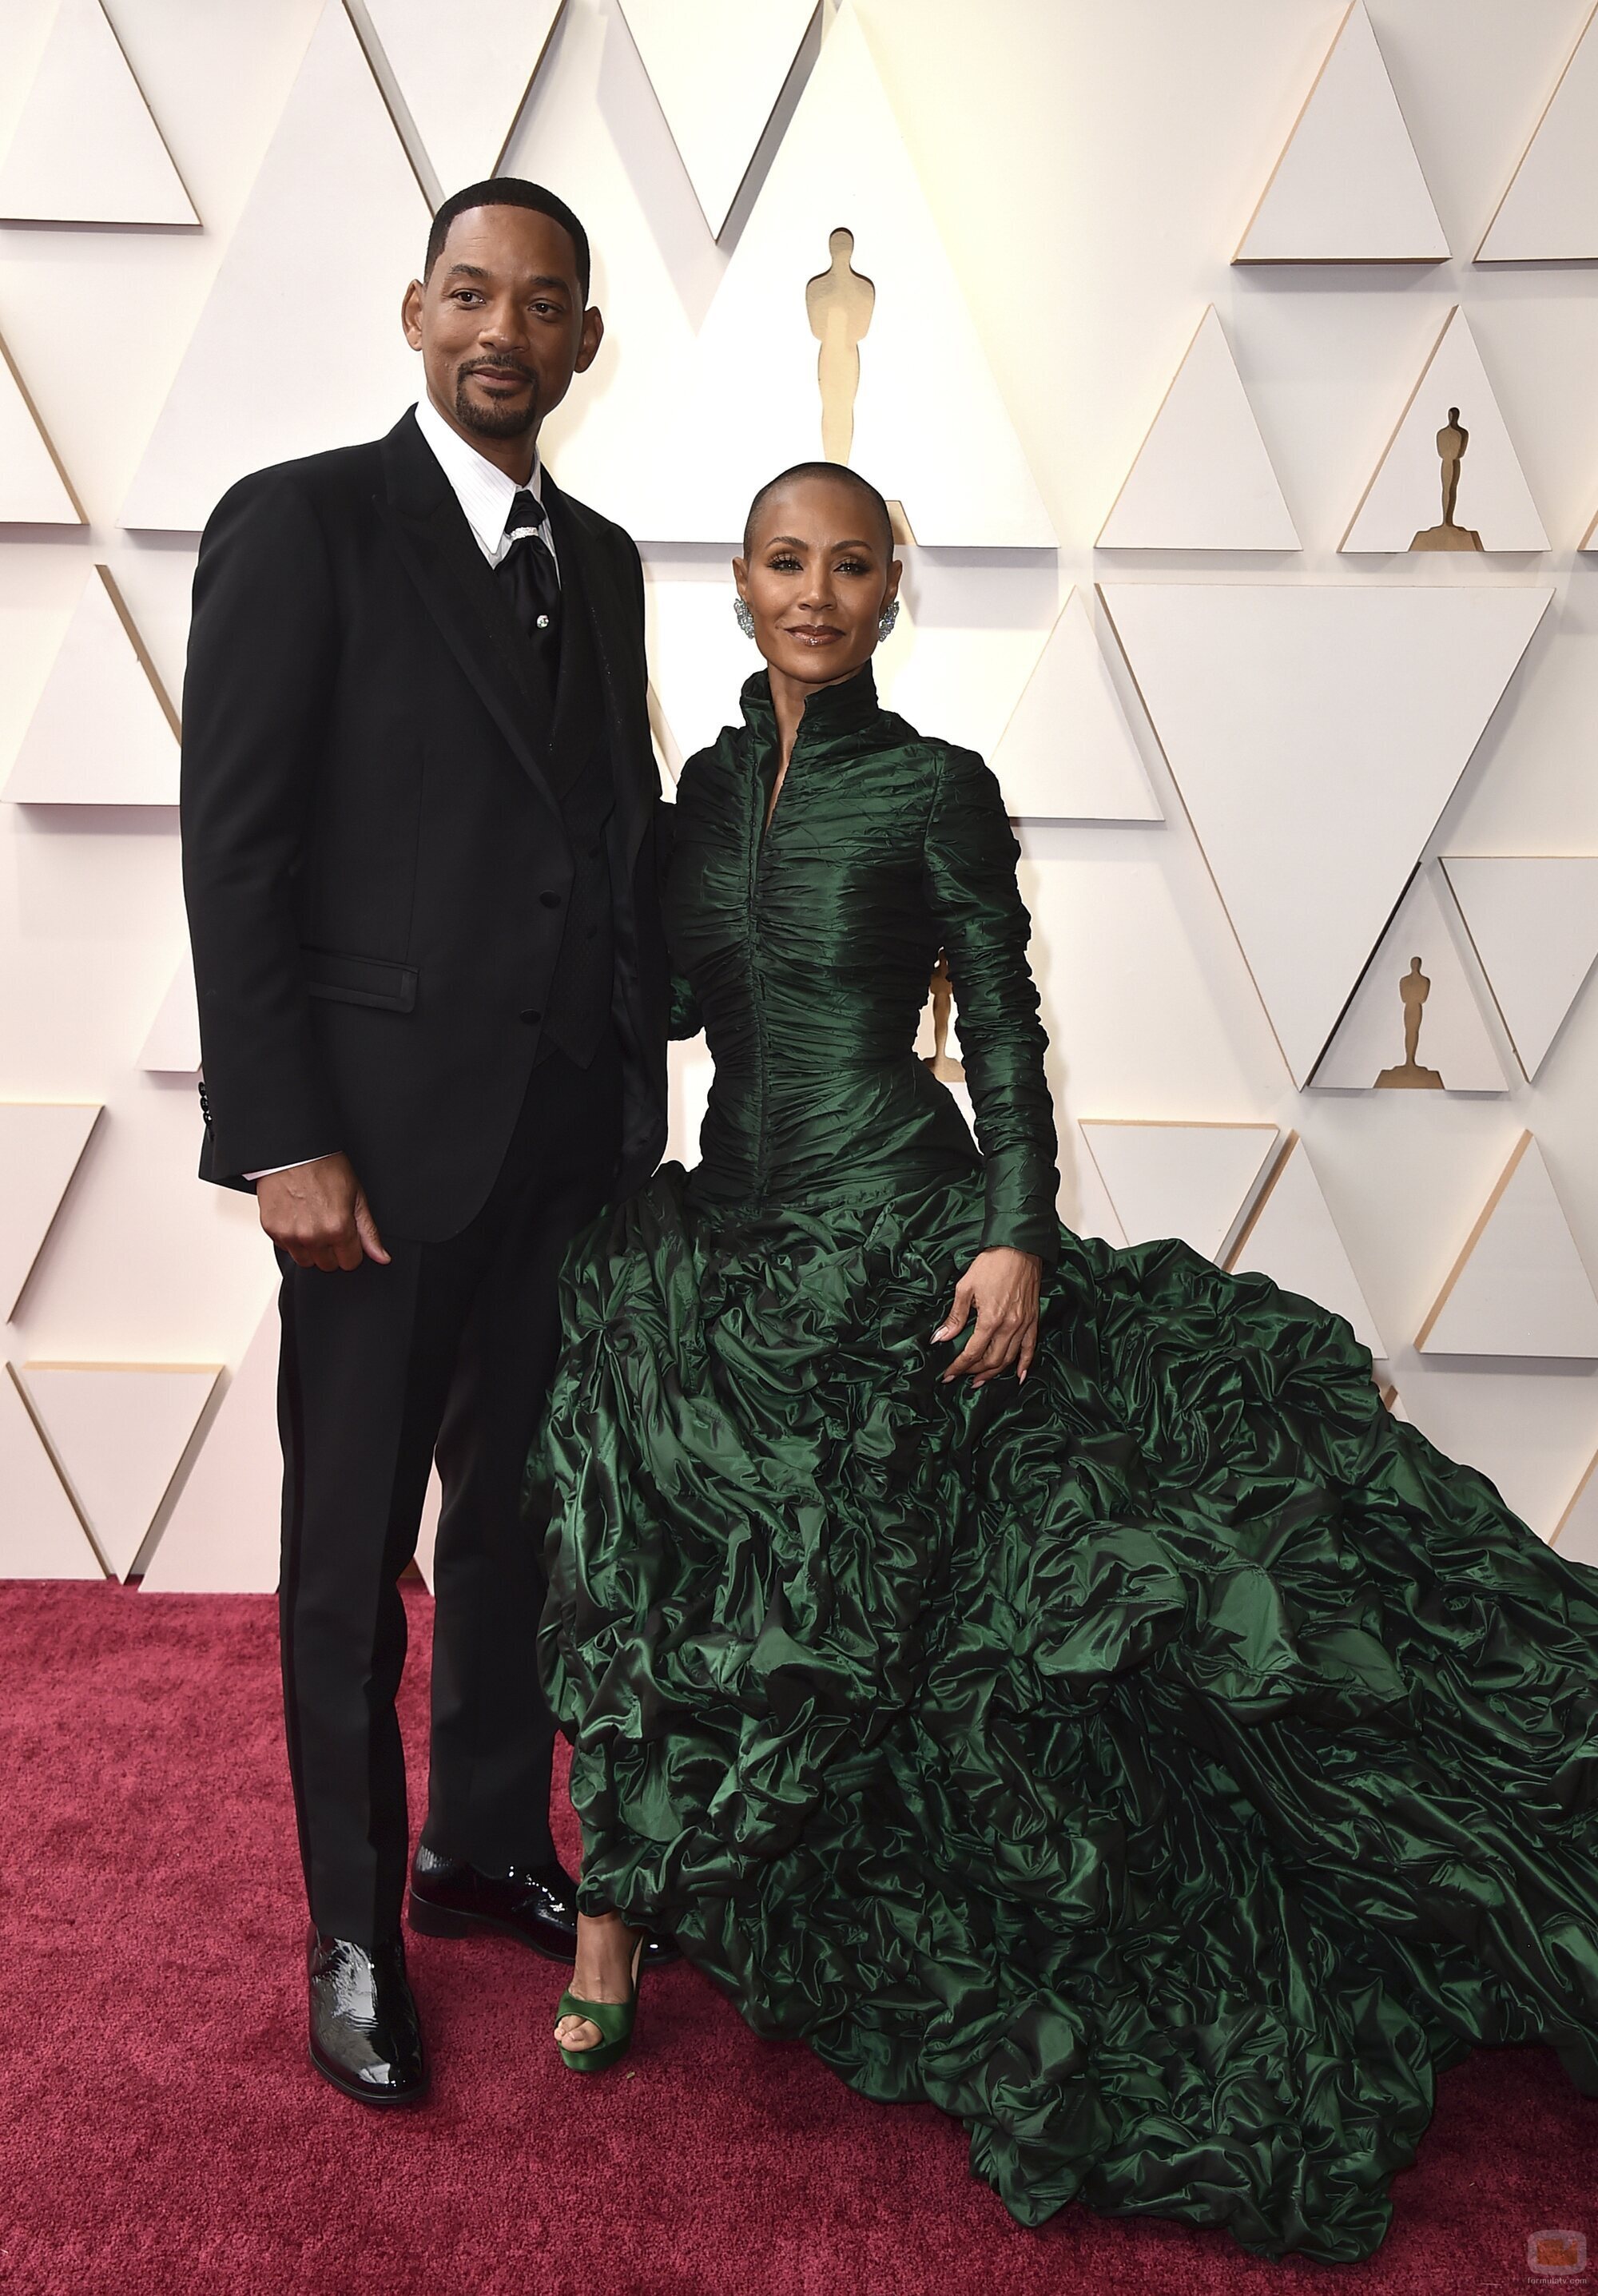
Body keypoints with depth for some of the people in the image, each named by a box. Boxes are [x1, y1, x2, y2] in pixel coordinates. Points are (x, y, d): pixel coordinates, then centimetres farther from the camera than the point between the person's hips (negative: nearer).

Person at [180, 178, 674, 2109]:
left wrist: (642, 1100, 9)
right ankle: (352, 1934, 26)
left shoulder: (600, 560, 14)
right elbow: (234, 850, -10)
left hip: (572, 1138, 6)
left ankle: (488, 1851, 38)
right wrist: (282, 1141, -15)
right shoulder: (300, 523, -5)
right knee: (352, 1554, 8)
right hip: (385, 1136, -6)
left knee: (524, 1517, 17)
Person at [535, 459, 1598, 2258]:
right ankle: (615, 1918, 21)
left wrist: (1018, 1234, -15)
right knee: (664, 1575, 3)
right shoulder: (709, 783, 11)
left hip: (891, 1235, -4)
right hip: (723, 1236, 5)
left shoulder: (937, 787, -4)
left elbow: (1003, 1030, -6)